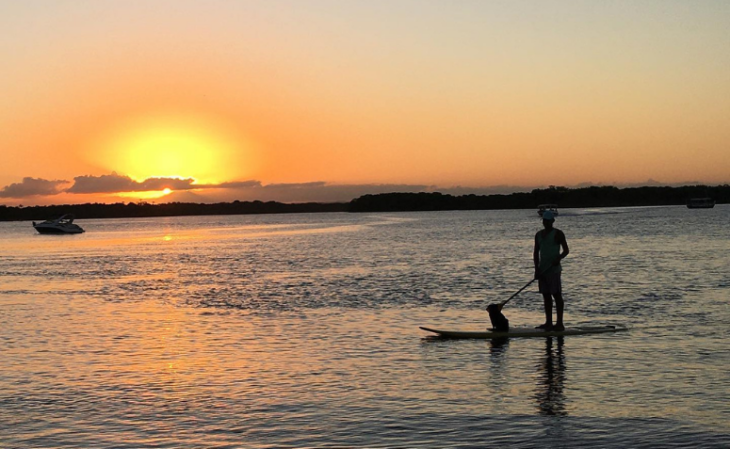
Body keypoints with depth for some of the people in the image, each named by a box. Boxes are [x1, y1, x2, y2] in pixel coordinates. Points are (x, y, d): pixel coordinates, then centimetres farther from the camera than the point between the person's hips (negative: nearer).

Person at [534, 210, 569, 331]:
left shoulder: (558, 234, -3)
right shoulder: (539, 234, 14)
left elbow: (566, 250, -4)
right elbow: (536, 252, 14)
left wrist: (559, 258, -23)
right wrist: (537, 268, 3)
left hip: (553, 269, -6)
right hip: (542, 269, 6)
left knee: (557, 295, -7)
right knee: (546, 295, 8)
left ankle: (559, 323, -7)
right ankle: (548, 322, 12)